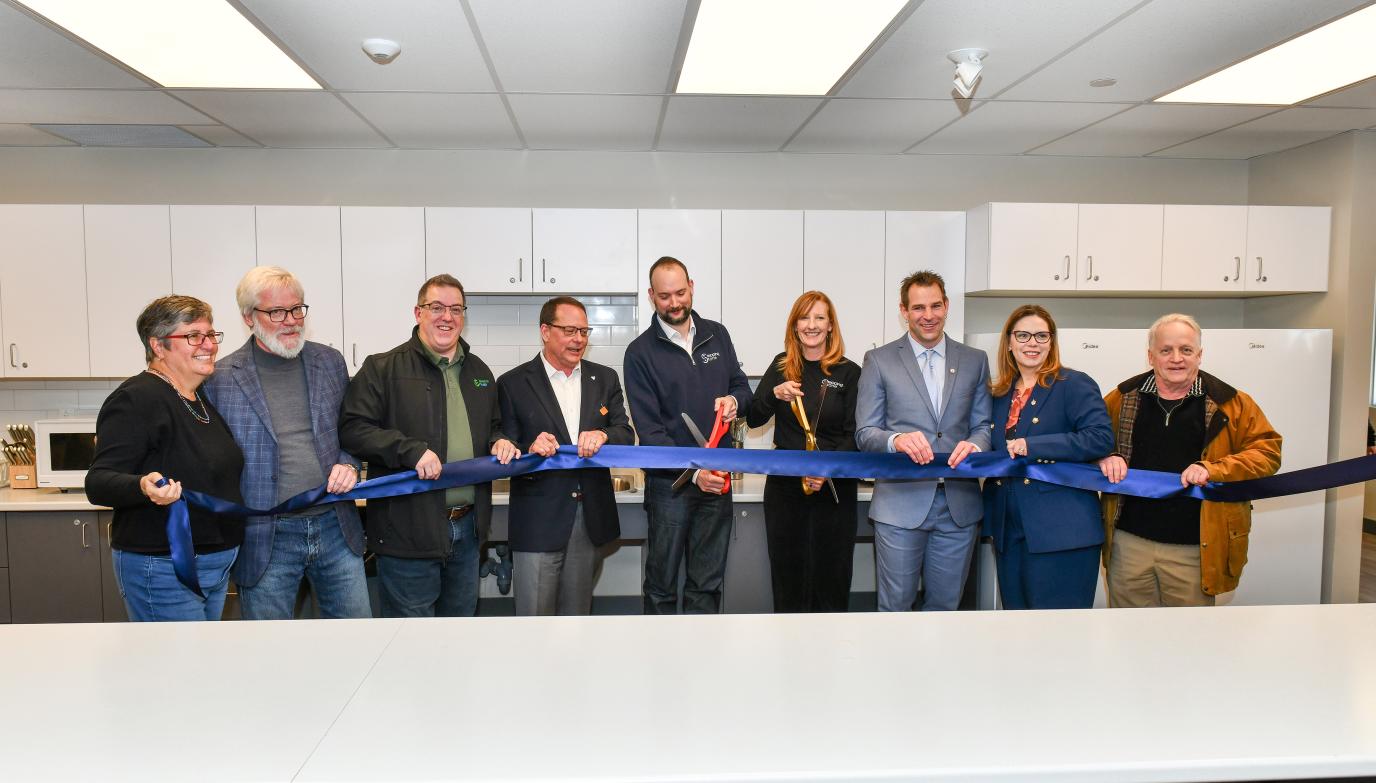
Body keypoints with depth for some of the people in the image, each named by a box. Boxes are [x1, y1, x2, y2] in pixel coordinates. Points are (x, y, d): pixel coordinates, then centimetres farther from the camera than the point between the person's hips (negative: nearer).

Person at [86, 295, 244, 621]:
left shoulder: (205, 399, 13)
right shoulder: (136, 399, -14)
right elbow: (98, 483, -21)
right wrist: (143, 486, -40)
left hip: (218, 566, 9)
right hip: (163, 570, -8)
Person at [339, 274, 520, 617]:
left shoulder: (479, 372, 15)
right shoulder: (383, 368, -5)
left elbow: (493, 428, 26)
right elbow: (351, 428, -13)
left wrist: (500, 442, 3)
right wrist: (412, 450, -23)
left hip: (468, 527, 6)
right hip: (408, 530, -6)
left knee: (462, 616, 18)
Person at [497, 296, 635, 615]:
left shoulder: (605, 379, 10)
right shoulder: (513, 384, -2)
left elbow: (626, 434, 3)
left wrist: (603, 435, -20)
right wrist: (530, 451, -25)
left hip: (590, 517, 4)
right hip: (538, 521, -3)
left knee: (577, 611, 15)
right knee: (535, 612, 2)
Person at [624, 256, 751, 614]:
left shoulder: (716, 334, 6)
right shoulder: (640, 352, -7)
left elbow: (741, 384, 16)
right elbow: (649, 430, -13)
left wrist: (734, 400, -9)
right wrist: (693, 472, -24)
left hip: (717, 478, 4)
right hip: (670, 482, -3)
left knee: (708, 584, 12)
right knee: (661, 584, 9)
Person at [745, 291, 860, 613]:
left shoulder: (849, 372, -3)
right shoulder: (781, 366, 5)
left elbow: (854, 435, -4)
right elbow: (753, 420, 3)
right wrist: (774, 395, -16)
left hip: (834, 489, -2)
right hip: (784, 487, 2)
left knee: (831, 578, 7)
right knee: (787, 577, 10)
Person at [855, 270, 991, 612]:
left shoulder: (975, 361, 10)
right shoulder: (879, 360, 2)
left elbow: (984, 424, 10)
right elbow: (865, 433, 0)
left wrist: (975, 444, -14)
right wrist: (897, 439, -22)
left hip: (959, 504, 3)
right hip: (900, 503, -2)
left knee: (945, 606, 13)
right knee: (895, 607, 5)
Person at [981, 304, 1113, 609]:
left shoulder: (1074, 384, -5)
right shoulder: (999, 393, 14)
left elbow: (1101, 437, -18)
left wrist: (1032, 446, -20)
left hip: (1061, 533, -6)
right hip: (1009, 532, 6)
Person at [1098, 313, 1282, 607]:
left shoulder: (1229, 403, 0)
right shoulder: (1124, 398, 5)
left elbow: (1267, 450, -1)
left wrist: (1214, 469, -16)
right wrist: (1104, 457, -7)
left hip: (1195, 550, -1)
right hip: (1129, 542, 1)